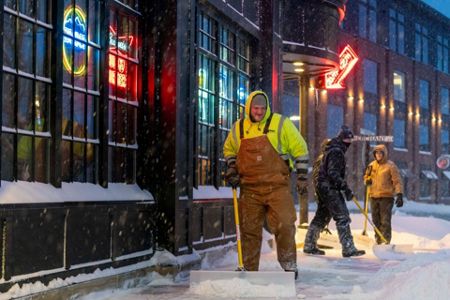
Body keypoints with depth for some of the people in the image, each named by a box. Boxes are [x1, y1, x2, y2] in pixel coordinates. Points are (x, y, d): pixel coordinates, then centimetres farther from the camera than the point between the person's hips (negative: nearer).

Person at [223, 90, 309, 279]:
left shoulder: (281, 124, -2)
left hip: (277, 187, -3)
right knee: (249, 230, 6)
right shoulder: (238, 128, 7)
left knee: (284, 225, -9)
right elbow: (229, 150, 26)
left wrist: (302, 177, 1)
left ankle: (289, 265, 7)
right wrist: (231, 169, 10)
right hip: (249, 189, 3)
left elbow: (300, 149, 3)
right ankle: (249, 269, 17)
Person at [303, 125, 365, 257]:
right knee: (342, 217, -11)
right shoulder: (336, 151, -13)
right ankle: (348, 249, -14)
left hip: (322, 187, 11)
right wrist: (345, 187, -27)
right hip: (329, 187, -11)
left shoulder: (329, 149, 19)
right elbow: (333, 173, -23)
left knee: (321, 216, 17)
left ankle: (309, 245, 22)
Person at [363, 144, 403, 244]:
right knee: (376, 221, 9)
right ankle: (378, 241, 17)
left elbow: (397, 181, -7)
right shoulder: (371, 165, 12)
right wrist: (367, 180, -2)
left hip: (386, 197, -5)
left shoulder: (390, 165, -4)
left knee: (385, 221, -9)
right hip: (373, 197, 6)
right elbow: (366, 178, 23)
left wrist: (400, 195, -17)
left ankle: (386, 241, -8)